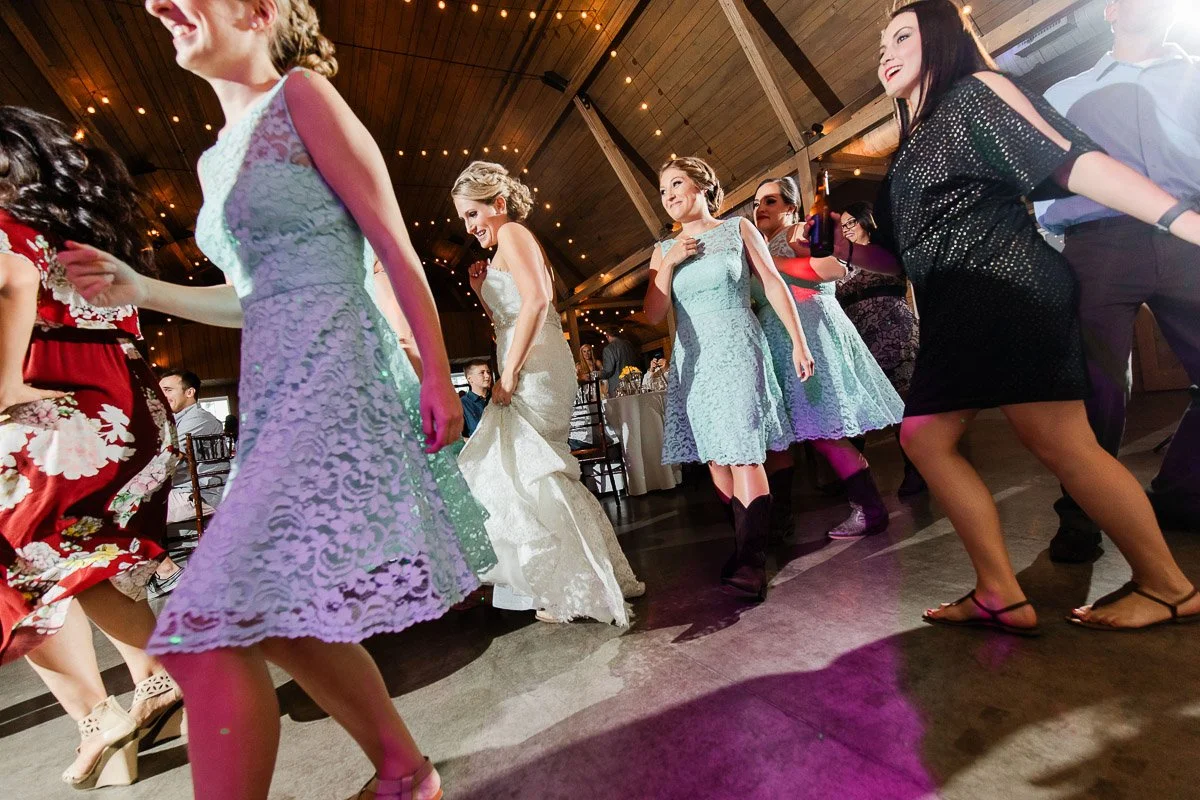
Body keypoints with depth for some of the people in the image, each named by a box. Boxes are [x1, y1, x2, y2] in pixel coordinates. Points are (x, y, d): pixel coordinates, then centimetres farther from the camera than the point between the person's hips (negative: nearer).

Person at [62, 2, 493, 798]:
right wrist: (141, 291, 17)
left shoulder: (302, 94, 3)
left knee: (211, 630, -13)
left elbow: (398, 253, -6)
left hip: (337, 378, -9)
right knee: (282, 617, 14)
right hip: (273, 393, 9)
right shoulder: (217, 159, 24)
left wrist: (438, 376, -12)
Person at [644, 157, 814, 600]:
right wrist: (670, 263, -6)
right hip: (692, 360, 4)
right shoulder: (664, 250, 14)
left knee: (743, 454, -11)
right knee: (716, 458, 4)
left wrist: (798, 342, -4)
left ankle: (752, 562, -6)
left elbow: (773, 283, 2)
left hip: (737, 352, -4)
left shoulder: (738, 228, 6)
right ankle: (746, 545, 18)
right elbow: (653, 315, 6)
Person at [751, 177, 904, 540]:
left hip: (809, 333, -8)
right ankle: (780, 512, 10)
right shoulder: (760, 246, 23)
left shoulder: (800, 232, 2)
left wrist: (772, 261, -12)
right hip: (777, 342, 8)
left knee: (821, 429, -11)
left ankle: (870, 509, 0)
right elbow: (754, 301, 21)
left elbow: (835, 269, -17)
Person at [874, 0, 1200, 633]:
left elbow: (1071, 160, -9)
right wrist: (856, 252, 11)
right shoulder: (913, 145, 25)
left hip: (1006, 288, -8)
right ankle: (1000, 594, 6)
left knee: (1056, 440, -7)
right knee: (924, 437, 0)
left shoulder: (975, 90, 4)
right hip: (953, 314, 8)